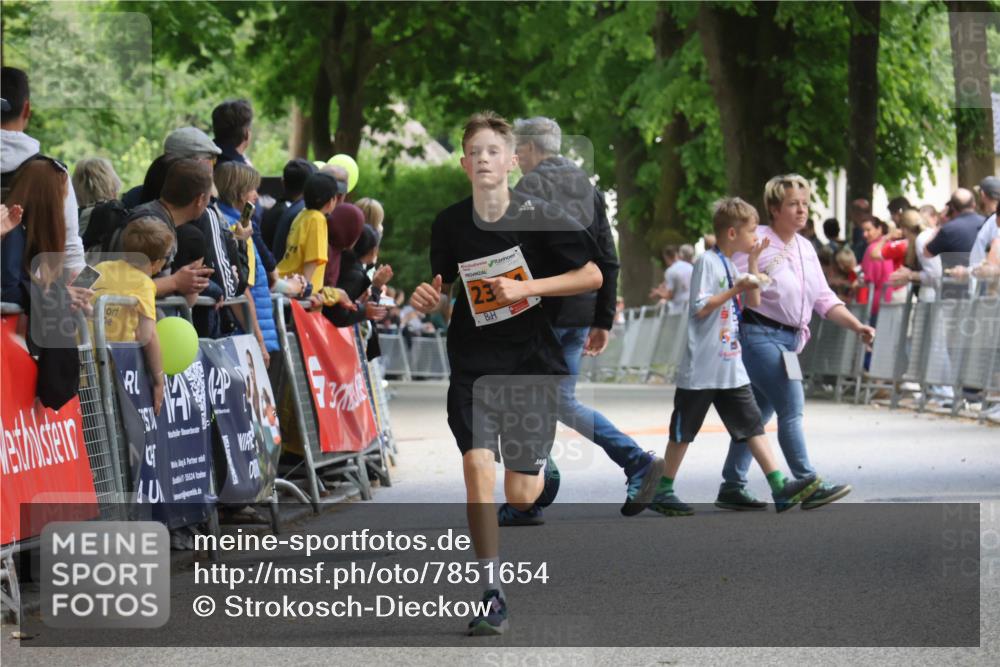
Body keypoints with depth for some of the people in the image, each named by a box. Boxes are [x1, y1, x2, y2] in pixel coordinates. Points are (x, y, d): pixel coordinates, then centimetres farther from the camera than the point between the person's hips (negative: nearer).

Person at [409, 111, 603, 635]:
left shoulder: (538, 215, -9)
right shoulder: (449, 224, 0)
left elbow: (592, 276, -6)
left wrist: (524, 287, -16)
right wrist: (428, 299, -7)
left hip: (531, 361, -2)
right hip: (473, 363, 2)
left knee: (522, 495, 1)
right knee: (478, 467, -18)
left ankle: (545, 477, 41)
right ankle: (491, 594, -12)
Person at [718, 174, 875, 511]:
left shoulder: (805, 249, 14)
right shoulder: (757, 242, -10)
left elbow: (824, 299, 14)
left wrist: (857, 327, 5)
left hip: (789, 340, 8)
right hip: (759, 335, -8)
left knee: (757, 415, 11)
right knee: (791, 408, -14)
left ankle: (732, 487, 17)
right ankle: (808, 484, -14)